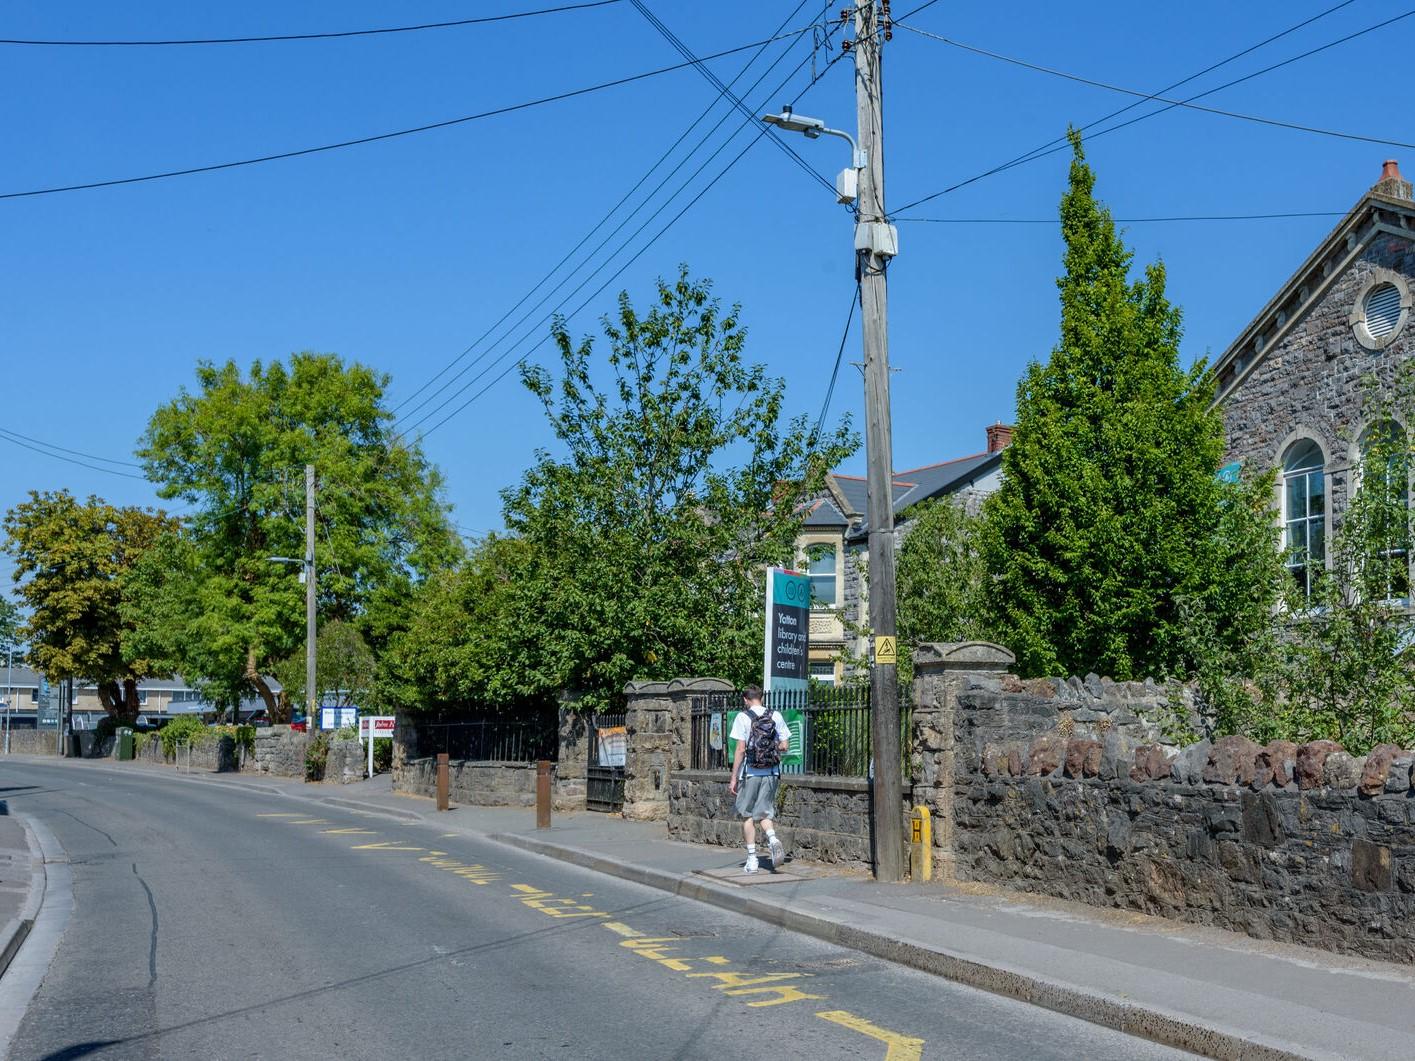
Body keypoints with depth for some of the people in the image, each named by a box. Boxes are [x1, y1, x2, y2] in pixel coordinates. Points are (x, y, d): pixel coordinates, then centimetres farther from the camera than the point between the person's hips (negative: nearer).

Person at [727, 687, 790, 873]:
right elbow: (784, 746, 5)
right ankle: (773, 840, -16)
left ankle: (752, 860, 7)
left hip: (750, 773, -3)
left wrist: (733, 778, -7)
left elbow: (741, 749, -11)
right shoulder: (776, 716, 4)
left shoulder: (743, 717, -7)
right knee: (765, 814, 12)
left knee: (748, 816, 8)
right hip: (771, 773, 3)